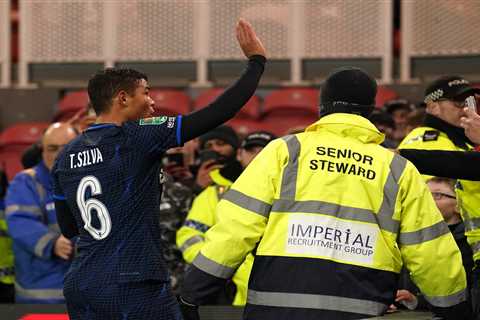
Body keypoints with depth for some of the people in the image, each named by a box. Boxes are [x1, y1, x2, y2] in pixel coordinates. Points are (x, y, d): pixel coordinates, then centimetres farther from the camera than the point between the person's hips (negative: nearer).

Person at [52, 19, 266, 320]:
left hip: (81, 286, 7)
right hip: (134, 287, -7)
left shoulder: (67, 157, 10)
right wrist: (257, 60, 1)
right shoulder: (137, 138, -8)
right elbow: (217, 113, -9)